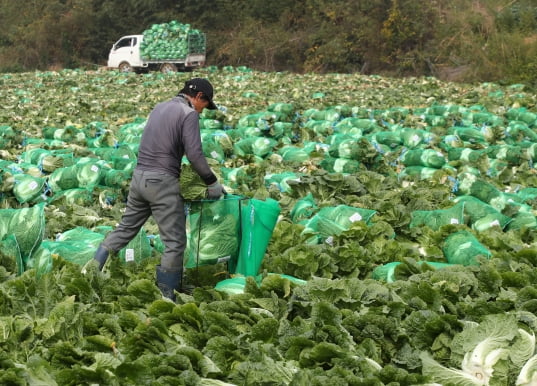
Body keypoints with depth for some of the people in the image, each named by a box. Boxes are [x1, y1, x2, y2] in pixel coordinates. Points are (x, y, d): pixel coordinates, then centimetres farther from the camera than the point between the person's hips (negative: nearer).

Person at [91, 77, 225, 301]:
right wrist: (212, 182, -3)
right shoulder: (189, 113, -8)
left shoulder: (159, 108, 16)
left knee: (125, 228, 19)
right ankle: (166, 297, 3)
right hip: (162, 182, -8)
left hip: (139, 177, 8)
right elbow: (194, 154, -14)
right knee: (174, 242, 0)